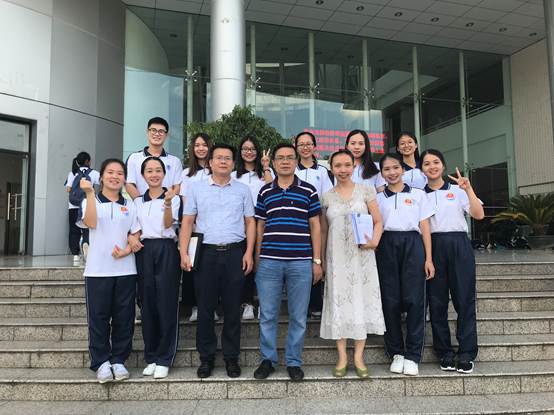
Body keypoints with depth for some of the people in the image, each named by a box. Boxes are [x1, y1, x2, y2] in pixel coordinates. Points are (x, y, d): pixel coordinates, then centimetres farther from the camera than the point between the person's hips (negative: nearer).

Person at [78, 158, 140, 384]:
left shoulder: (130, 205, 11)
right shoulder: (90, 201, 6)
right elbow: (91, 223, -15)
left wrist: (127, 250, -13)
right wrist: (90, 192, -20)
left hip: (125, 270, 2)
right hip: (97, 270, -2)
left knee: (124, 318, 5)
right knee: (98, 317, 2)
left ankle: (118, 360, 17)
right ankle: (101, 362, 13)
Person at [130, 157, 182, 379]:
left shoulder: (173, 198, 3)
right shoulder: (138, 202, 16)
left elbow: (168, 224, -10)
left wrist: (168, 204, -27)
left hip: (166, 250, -3)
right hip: (144, 251, 4)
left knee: (167, 305, -3)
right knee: (147, 304, 6)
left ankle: (164, 359, 6)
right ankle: (151, 358, 18)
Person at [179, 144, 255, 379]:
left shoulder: (242, 190, 10)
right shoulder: (197, 188, 8)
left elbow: (250, 222, 8)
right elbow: (187, 222, 6)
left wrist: (249, 252, -2)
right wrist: (184, 253, -4)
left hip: (235, 253, 0)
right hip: (206, 253, 0)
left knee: (232, 309, 5)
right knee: (205, 308, 5)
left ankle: (231, 358, 18)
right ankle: (206, 358, 18)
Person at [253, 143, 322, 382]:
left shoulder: (308, 191, 4)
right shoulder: (265, 192, 9)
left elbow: (315, 226, 5)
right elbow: (259, 227, 13)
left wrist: (317, 261, 1)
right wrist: (256, 259, 9)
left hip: (300, 262, -1)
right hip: (269, 261, 1)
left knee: (298, 316, 7)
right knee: (267, 315, 7)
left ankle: (294, 362, 22)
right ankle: (268, 359, 23)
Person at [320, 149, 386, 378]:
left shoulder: (366, 191, 3)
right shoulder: (326, 197, 7)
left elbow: (378, 222, 3)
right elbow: (323, 231, 11)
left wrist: (375, 240, -16)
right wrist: (321, 260, 10)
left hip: (362, 255, -1)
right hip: (337, 257, 1)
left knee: (361, 301, 2)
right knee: (338, 302, 3)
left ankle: (358, 357, 13)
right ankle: (342, 356, 14)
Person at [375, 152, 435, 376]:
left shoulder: (418, 194, 13)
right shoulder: (378, 198, 15)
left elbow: (425, 227, 8)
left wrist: (428, 258, 1)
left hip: (412, 245, -1)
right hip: (386, 247, 1)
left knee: (414, 300, -6)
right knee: (390, 301, 0)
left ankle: (412, 355, 3)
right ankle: (396, 352, 12)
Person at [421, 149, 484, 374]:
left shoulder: (457, 190, 11)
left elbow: (479, 214, -1)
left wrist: (468, 189, -9)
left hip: (459, 245, -1)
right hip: (433, 247, 1)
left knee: (464, 299, -3)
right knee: (437, 301, 2)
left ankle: (466, 354, 5)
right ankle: (445, 353, 12)